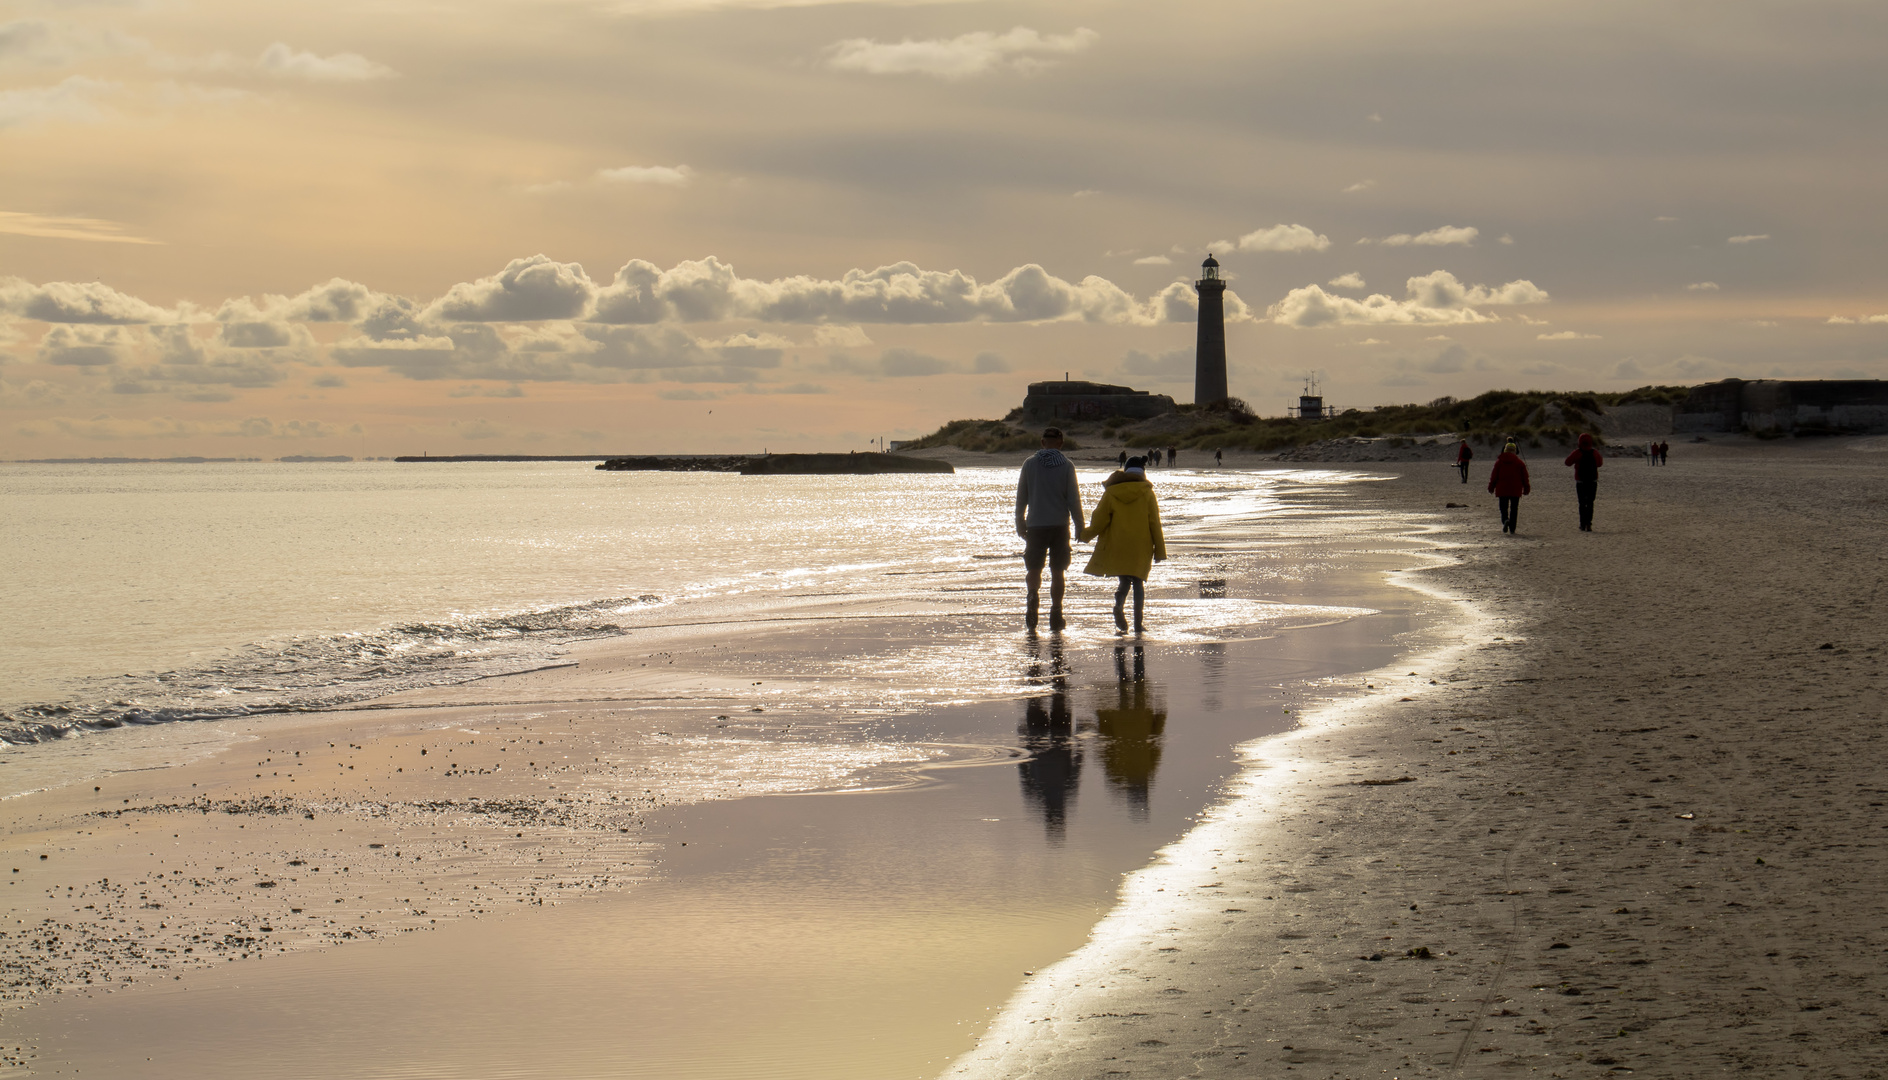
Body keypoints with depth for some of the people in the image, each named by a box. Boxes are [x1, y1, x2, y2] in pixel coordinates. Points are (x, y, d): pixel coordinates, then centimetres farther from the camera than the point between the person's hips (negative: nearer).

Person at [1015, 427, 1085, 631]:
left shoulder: (1029, 464, 1)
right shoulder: (1066, 465, -2)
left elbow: (1021, 497, 5)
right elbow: (1074, 499, -3)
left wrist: (1020, 524, 15)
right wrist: (1079, 526, 4)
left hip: (1036, 526, 0)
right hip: (1060, 525, 0)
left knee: (1034, 569, 10)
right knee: (1057, 572, 8)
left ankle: (1034, 595, -19)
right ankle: (1055, 613, 4)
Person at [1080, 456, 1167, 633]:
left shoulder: (1111, 493, 3)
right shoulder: (1147, 493, 1)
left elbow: (1099, 520, 3)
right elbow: (1155, 524, 0)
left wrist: (1086, 534, 22)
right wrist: (1160, 550, 4)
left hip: (1116, 546, 1)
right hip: (1141, 546, -1)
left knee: (1125, 581, 10)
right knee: (1138, 582, 8)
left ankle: (1119, 605, -22)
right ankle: (1138, 622, 1)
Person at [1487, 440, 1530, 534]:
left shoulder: (1499, 461, 0)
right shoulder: (1520, 463, 1)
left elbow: (1494, 475, 0)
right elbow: (1525, 477, 4)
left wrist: (1491, 487, 9)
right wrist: (1526, 488, 12)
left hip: (1502, 489, 0)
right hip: (1516, 490, 1)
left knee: (1503, 508, 4)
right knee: (1514, 509, 8)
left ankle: (1505, 520, -27)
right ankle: (1512, 528, 4)